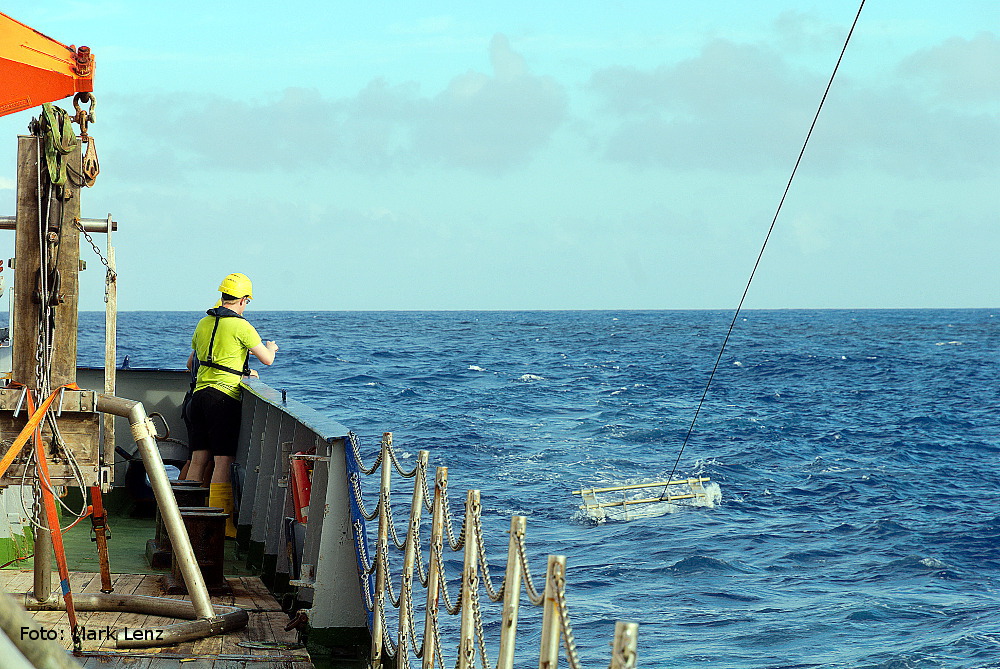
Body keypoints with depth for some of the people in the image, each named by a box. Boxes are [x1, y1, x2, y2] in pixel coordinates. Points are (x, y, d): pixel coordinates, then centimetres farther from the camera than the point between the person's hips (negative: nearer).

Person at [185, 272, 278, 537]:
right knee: (223, 462, -5)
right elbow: (267, 359, -2)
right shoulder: (240, 326, -7)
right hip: (225, 397, -7)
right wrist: (271, 347, 24)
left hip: (200, 393, 7)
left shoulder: (204, 323, 15)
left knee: (198, 460, 10)